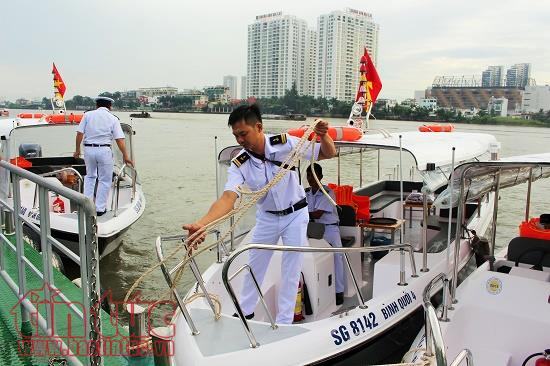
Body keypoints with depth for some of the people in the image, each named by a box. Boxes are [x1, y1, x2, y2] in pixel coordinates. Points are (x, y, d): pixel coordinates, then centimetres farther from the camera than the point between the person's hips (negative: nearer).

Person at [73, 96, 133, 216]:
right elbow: (119, 139, -5)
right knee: (105, 180, 8)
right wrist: (125, 156, -1)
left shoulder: (88, 115, 6)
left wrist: (77, 150, 11)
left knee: (90, 176, 23)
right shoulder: (113, 118, 1)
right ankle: (100, 208, 9)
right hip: (104, 150, -3)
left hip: (88, 149, 3)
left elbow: (79, 133, 1)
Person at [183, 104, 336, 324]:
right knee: (254, 266, 15)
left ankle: (284, 322, 19)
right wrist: (201, 224, -52)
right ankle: (245, 312, 38)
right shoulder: (239, 165, -20)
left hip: (295, 215, -2)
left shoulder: (286, 143, -23)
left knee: (291, 270, 2)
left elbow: (328, 154, -14)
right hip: (267, 217, 3)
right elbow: (228, 198, -35)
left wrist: (324, 136, -38)